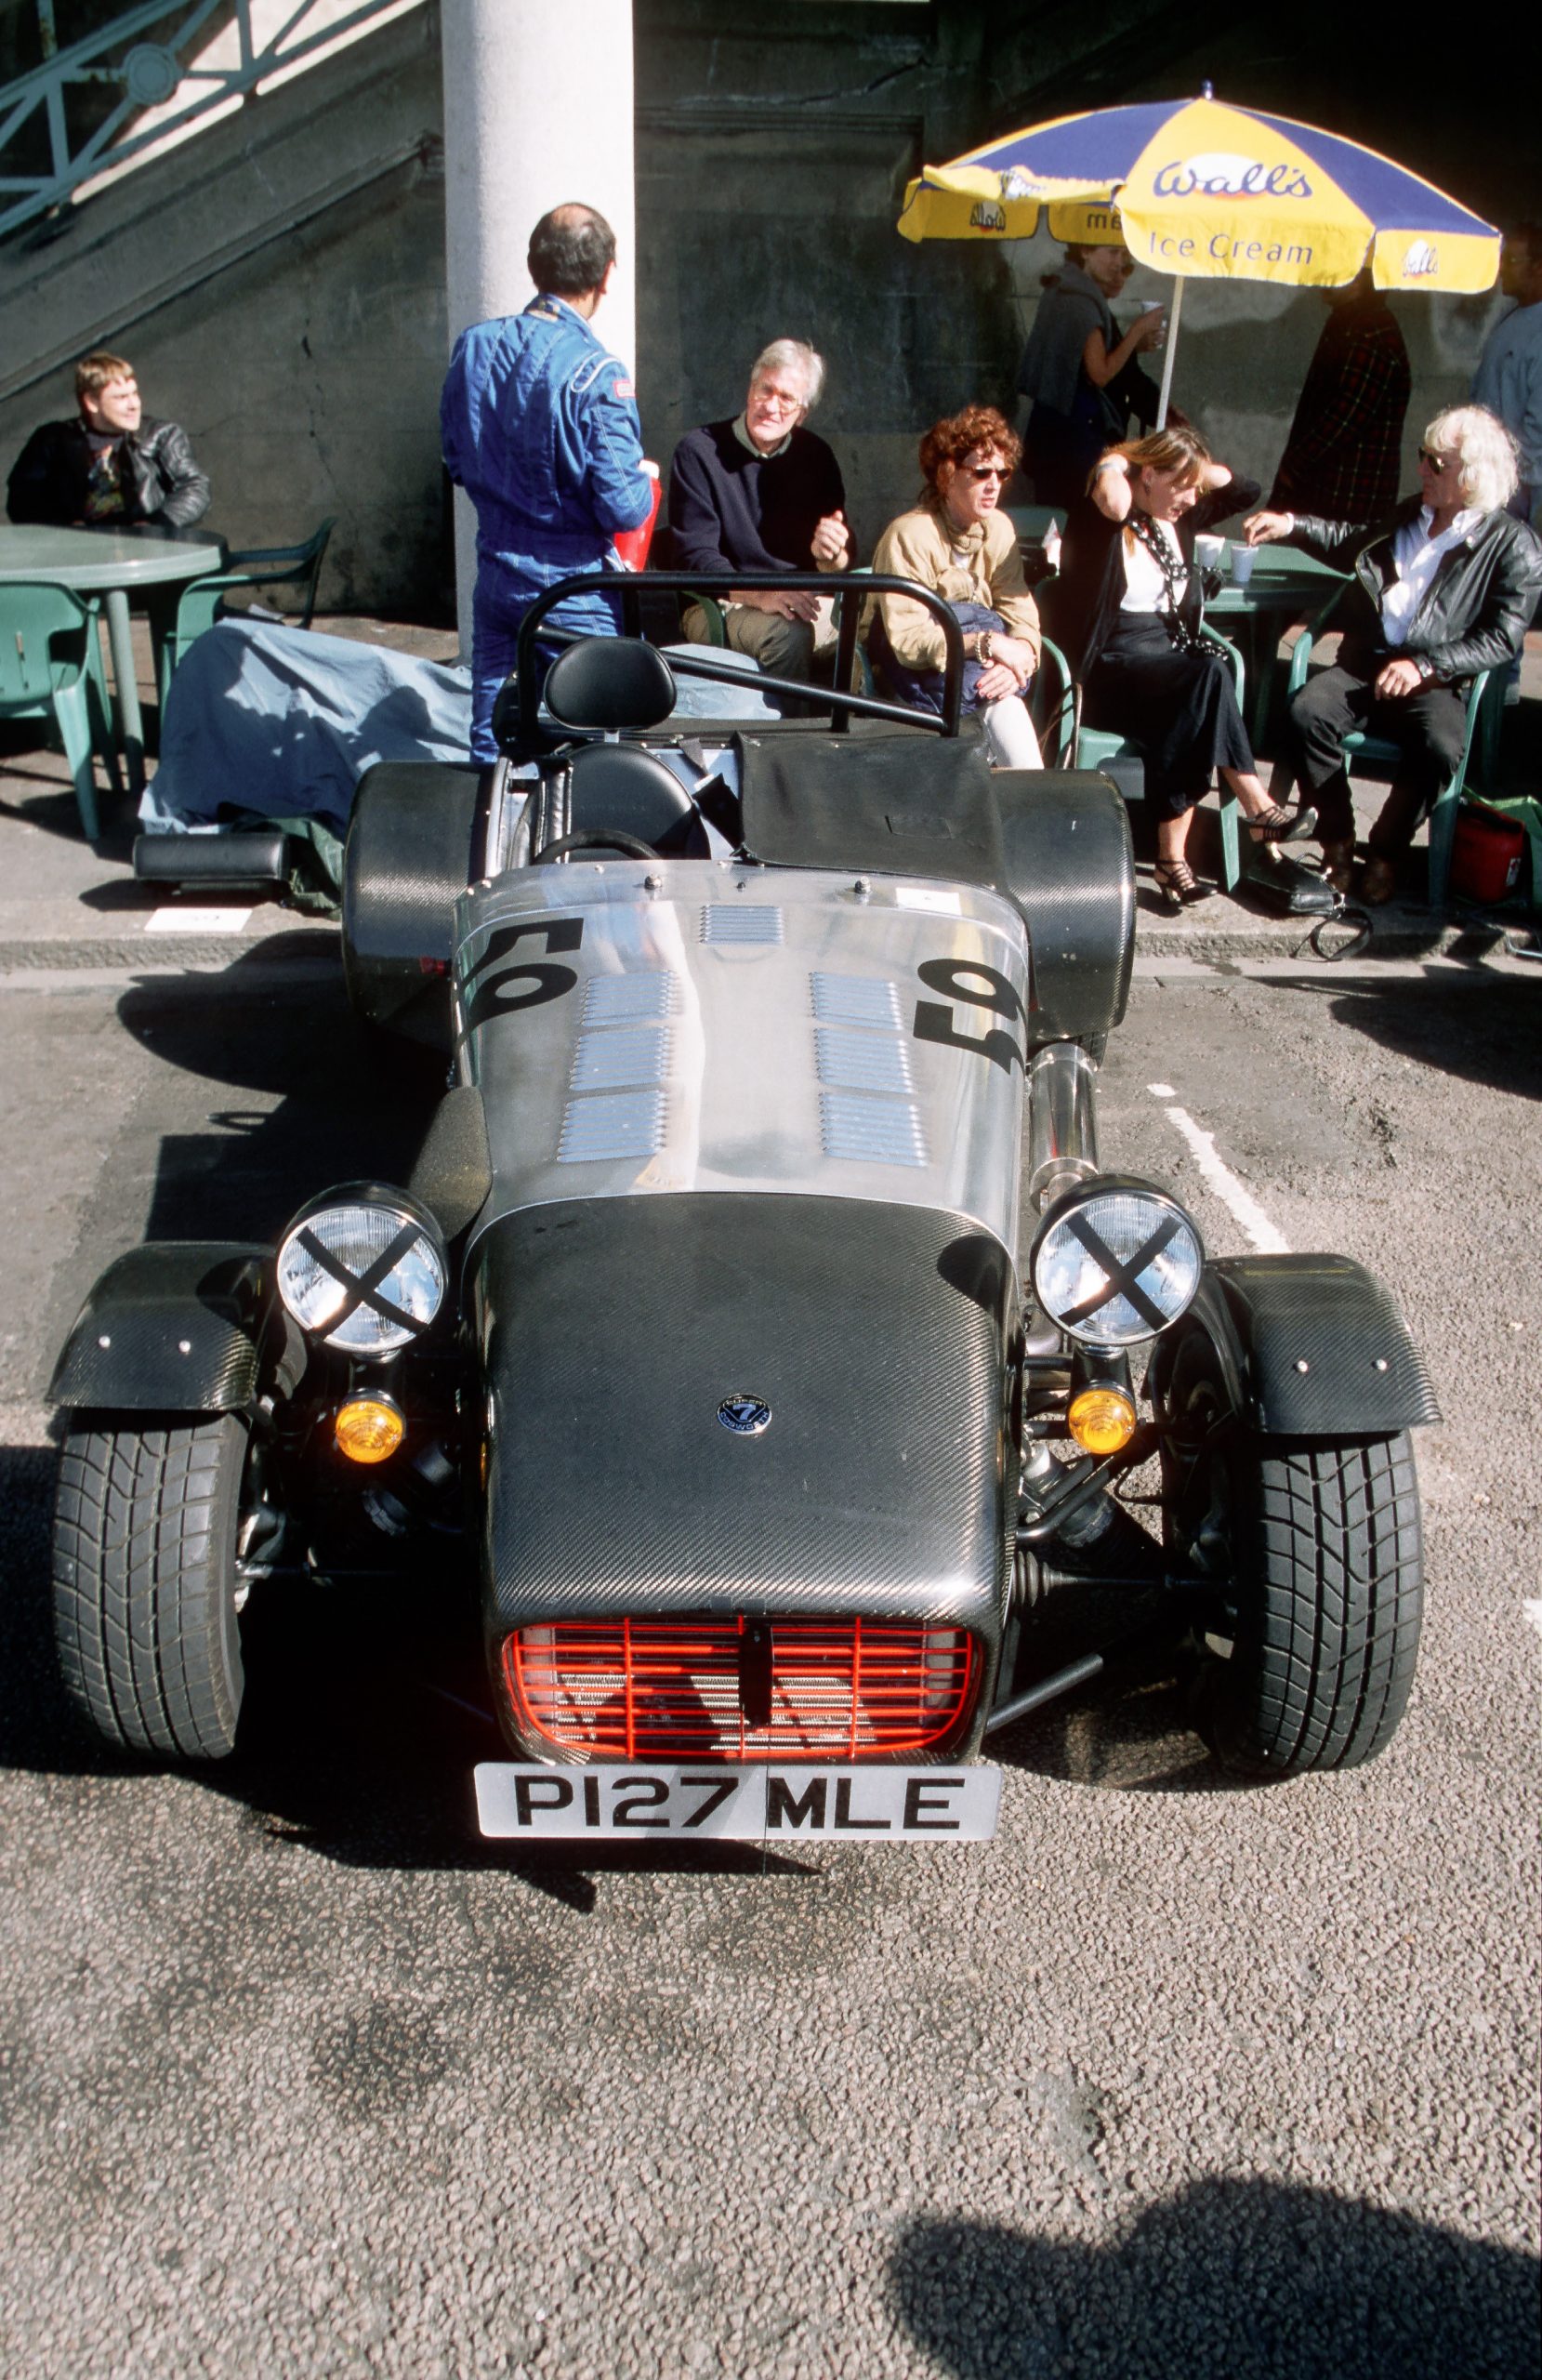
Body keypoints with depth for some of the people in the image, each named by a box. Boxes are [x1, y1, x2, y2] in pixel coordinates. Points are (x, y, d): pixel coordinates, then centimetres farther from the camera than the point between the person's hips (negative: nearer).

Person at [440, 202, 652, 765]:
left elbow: (455, 463, 12)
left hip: (495, 580, 6)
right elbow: (622, 508, -20)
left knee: (490, 749, 13)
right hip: (575, 593, -6)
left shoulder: (473, 346, 1)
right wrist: (645, 481, 2)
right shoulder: (597, 375, -19)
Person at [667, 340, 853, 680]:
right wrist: (759, 595, -25)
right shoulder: (699, 451, 1)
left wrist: (831, 555, -14)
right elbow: (696, 556, -8)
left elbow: (845, 560, 12)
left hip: (806, 603, 4)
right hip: (720, 606, -4)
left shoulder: (816, 457, 14)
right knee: (788, 633, -36)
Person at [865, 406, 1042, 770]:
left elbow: (1022, 619, -5)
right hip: (909, 676, -4)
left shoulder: (998, 529, 0)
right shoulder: (909, 535, -18)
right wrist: (988, 644, -33)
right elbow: (907, 641, -26)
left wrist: (1020, 657, -28)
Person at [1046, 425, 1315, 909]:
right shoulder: (1100, 523, -7)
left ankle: (1173, 857, -27)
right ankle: (1256, 806, -26)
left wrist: (1197, 470, 13)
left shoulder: (1178, 519, 15)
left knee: (1188, 716, -29)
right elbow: (1114, 504, -32)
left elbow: (1246, 490, 25)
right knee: (1211, 674, -32)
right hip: (1109, 665, -6)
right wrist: (1113, 465, -11)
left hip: (1168, 652, 6)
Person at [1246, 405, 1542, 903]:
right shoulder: (1408, 514, 18)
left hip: (1437, 681, -4)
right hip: (1365, 662, 4)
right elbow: (1349, 543, 36)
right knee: (1307, 712, -26)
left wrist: (1424, 665, -17)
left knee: (1439, 747, -34)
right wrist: (1292, 525, 20)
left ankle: (1386, 850, -9)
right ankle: (1337, 839, -10)